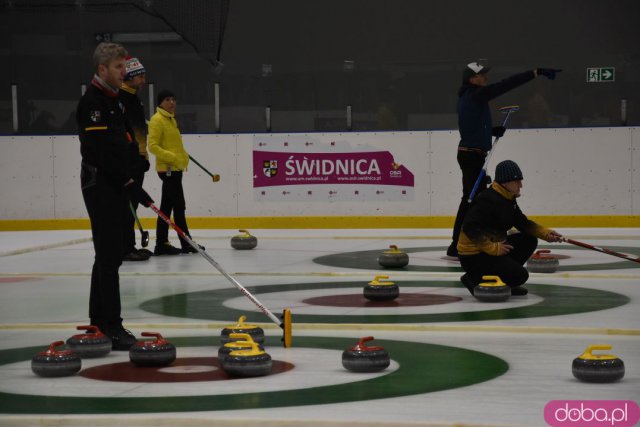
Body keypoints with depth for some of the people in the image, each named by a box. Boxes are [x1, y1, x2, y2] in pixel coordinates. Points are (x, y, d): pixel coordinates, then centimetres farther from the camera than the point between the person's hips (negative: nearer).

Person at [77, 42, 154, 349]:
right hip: (100, 187, -10)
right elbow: (101, 151, -22)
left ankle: (99, 321, 20)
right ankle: (111, 327, -11)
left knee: (108, 255, 13)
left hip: (114, 187, 10)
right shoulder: (92, 102, -15)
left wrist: (128, 183, 20)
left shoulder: (113, 100, 16)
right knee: (110, 257, -11)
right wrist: (130, 184, -22)